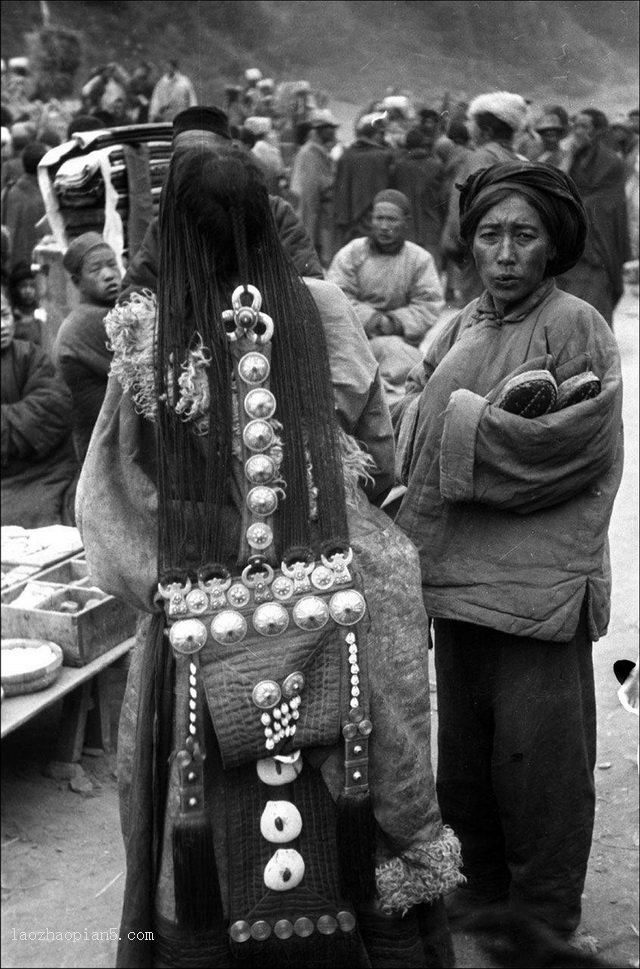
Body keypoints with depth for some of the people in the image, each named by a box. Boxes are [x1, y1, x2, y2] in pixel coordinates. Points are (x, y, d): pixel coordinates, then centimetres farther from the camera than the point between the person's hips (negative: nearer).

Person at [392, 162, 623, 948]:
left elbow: (568, 444, -16)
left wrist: (466, 422, -10)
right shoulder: (464, 326, 10)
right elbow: (408, 408, 9)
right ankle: (485, 883, 37)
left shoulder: (574, 326, -8)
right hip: (456, 573, 6)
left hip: (536, 584, -6)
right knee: (463, 752, 17)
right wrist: (502, 418, -7)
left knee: (536, 758, 4)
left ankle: (544, 917, 22)